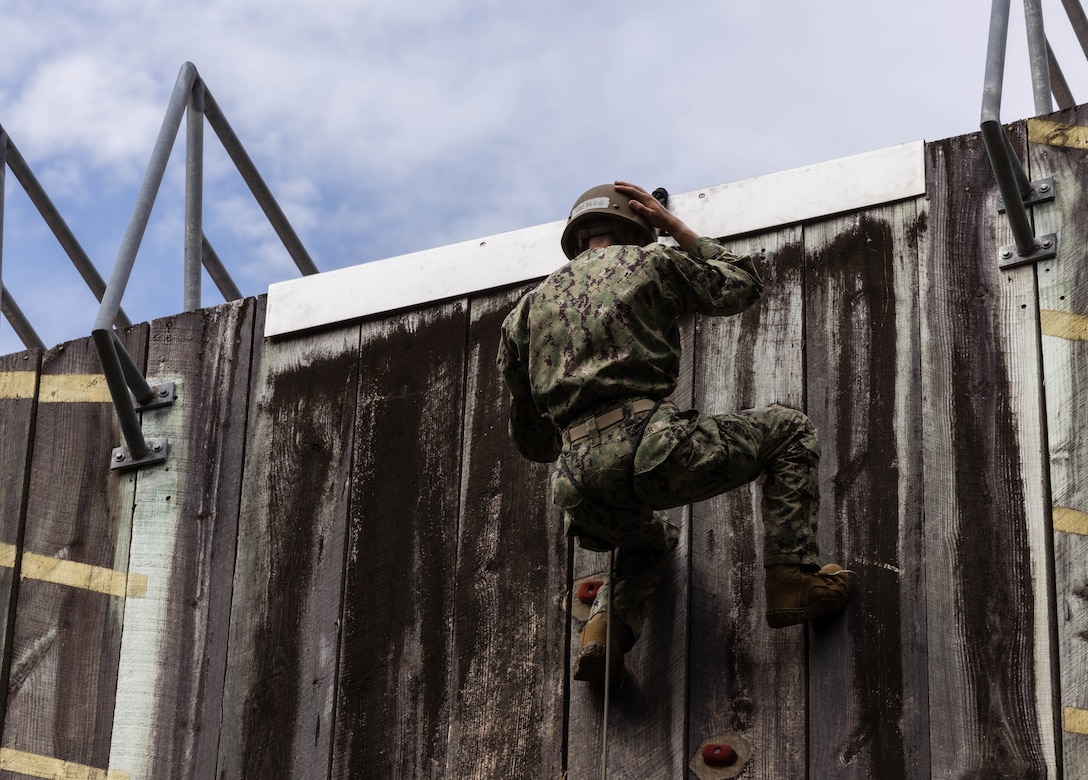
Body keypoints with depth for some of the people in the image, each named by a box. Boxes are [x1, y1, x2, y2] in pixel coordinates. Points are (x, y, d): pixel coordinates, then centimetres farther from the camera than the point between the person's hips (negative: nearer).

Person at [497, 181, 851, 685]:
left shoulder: (529, 308, 26)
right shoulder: (649, 261, 14)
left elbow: (531, 441, 28)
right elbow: (743, 285, 28)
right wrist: (677, 229, 35)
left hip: (579, 489, 5)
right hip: (651, 450, -5)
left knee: (653, 536, 39)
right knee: (789, 431, 17)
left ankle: (606, 625, 11)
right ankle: (792, 578, 4)